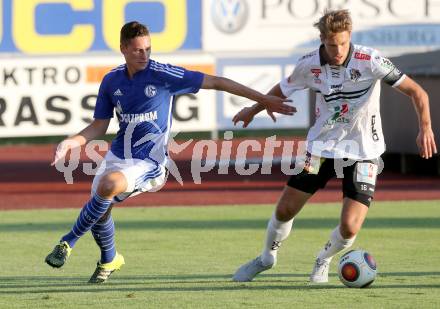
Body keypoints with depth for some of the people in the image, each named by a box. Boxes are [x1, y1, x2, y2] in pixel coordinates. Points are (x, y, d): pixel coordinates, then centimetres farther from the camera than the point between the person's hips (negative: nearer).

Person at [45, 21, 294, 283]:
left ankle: (68, 243, -17)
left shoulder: (163, 74, -13)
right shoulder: (111, 81, 2)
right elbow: (99, 126, 11)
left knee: (108, 185, -32)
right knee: (99, 209, 4)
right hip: (118, 155, 6)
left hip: (149, 162, -6)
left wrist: (263, 99, -9)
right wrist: (71, 142, -8)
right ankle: (110, 260, 36)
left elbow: (216, 82, -9)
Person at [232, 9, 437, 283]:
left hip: (361, 152, -3)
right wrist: (253, 109, 23)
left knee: (349, 228, -13)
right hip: (321, 146, 3)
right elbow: (284, 89, 13)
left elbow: (416, 92, -17)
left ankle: (323, 261, 21)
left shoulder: (369, 60, -19)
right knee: (285, 210, 5)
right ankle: (267, 258, 36)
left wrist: (425, 127, -30)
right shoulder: (310, 65, -9)